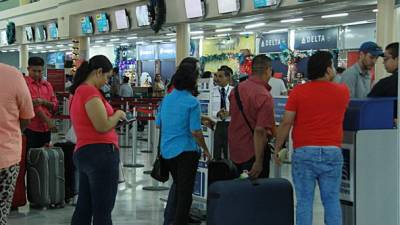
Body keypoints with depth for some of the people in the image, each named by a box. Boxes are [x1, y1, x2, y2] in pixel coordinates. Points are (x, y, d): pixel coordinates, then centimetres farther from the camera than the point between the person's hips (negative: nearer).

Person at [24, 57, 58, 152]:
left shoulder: (47, 85, 14)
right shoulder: (24, 83, -3)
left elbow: (55, 105, 10)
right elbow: (32, 104, -11)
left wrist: (43, 102, -11)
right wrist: (48, 121, -17)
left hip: (46, 129, 5)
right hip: (31, 129, -5)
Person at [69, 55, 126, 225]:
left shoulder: (78, 91, 15)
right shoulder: (90, 91, -14)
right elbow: (103, 126, -19)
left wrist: (113, 116, 16)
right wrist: (118, 114, -2)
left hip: (83, 153, 10)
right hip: (100, 153, -10)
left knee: (83, 209, 14)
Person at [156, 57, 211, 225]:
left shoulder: (166, 99, 3)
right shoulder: (192, 102, -15)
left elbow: (158, 124, 10)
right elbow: (195, 131, -17)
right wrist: (205, 149, -4)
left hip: (167, 151, 7)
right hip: (186, 151, -6)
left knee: (179, 187, 23)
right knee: (185, 192, 3)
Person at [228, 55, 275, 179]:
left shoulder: (237, 88, 2)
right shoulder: (264, 96, -21)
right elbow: (260, 131, -25)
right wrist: (258, 162, -23)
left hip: (234, 150, 7)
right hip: (253, 153, -7)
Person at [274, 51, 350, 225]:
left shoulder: (298, 92, -2)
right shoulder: (342, 92, 4)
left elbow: (286, 122, -4)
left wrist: (277, 148, 4)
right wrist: (331, 81, 40)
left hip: (304, 152, -1)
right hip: (332, 152, 2)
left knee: (304, 201, 2)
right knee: (331, 200, 7)